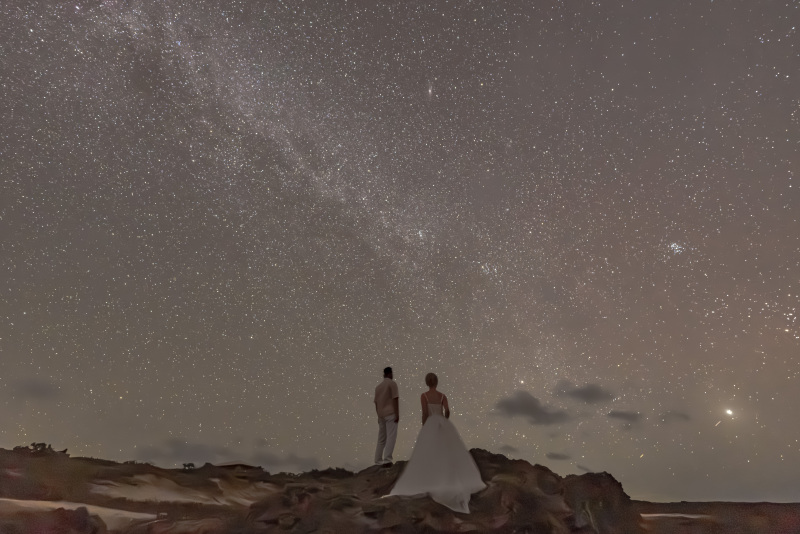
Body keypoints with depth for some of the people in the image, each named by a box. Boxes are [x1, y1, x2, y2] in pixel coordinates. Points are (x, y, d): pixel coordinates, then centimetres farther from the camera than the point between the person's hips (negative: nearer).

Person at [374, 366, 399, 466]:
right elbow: (395, 399, -12)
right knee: (391, 437, -11)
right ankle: (387, 459, -21)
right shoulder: (392, 383, -3)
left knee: (381, 439, 12)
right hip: (390, 414, -7)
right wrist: (397, 414, -14)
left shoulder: (378, 386, 17)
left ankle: (378, 461, 12)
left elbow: (376, 403, 16)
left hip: (381, 415, 7)